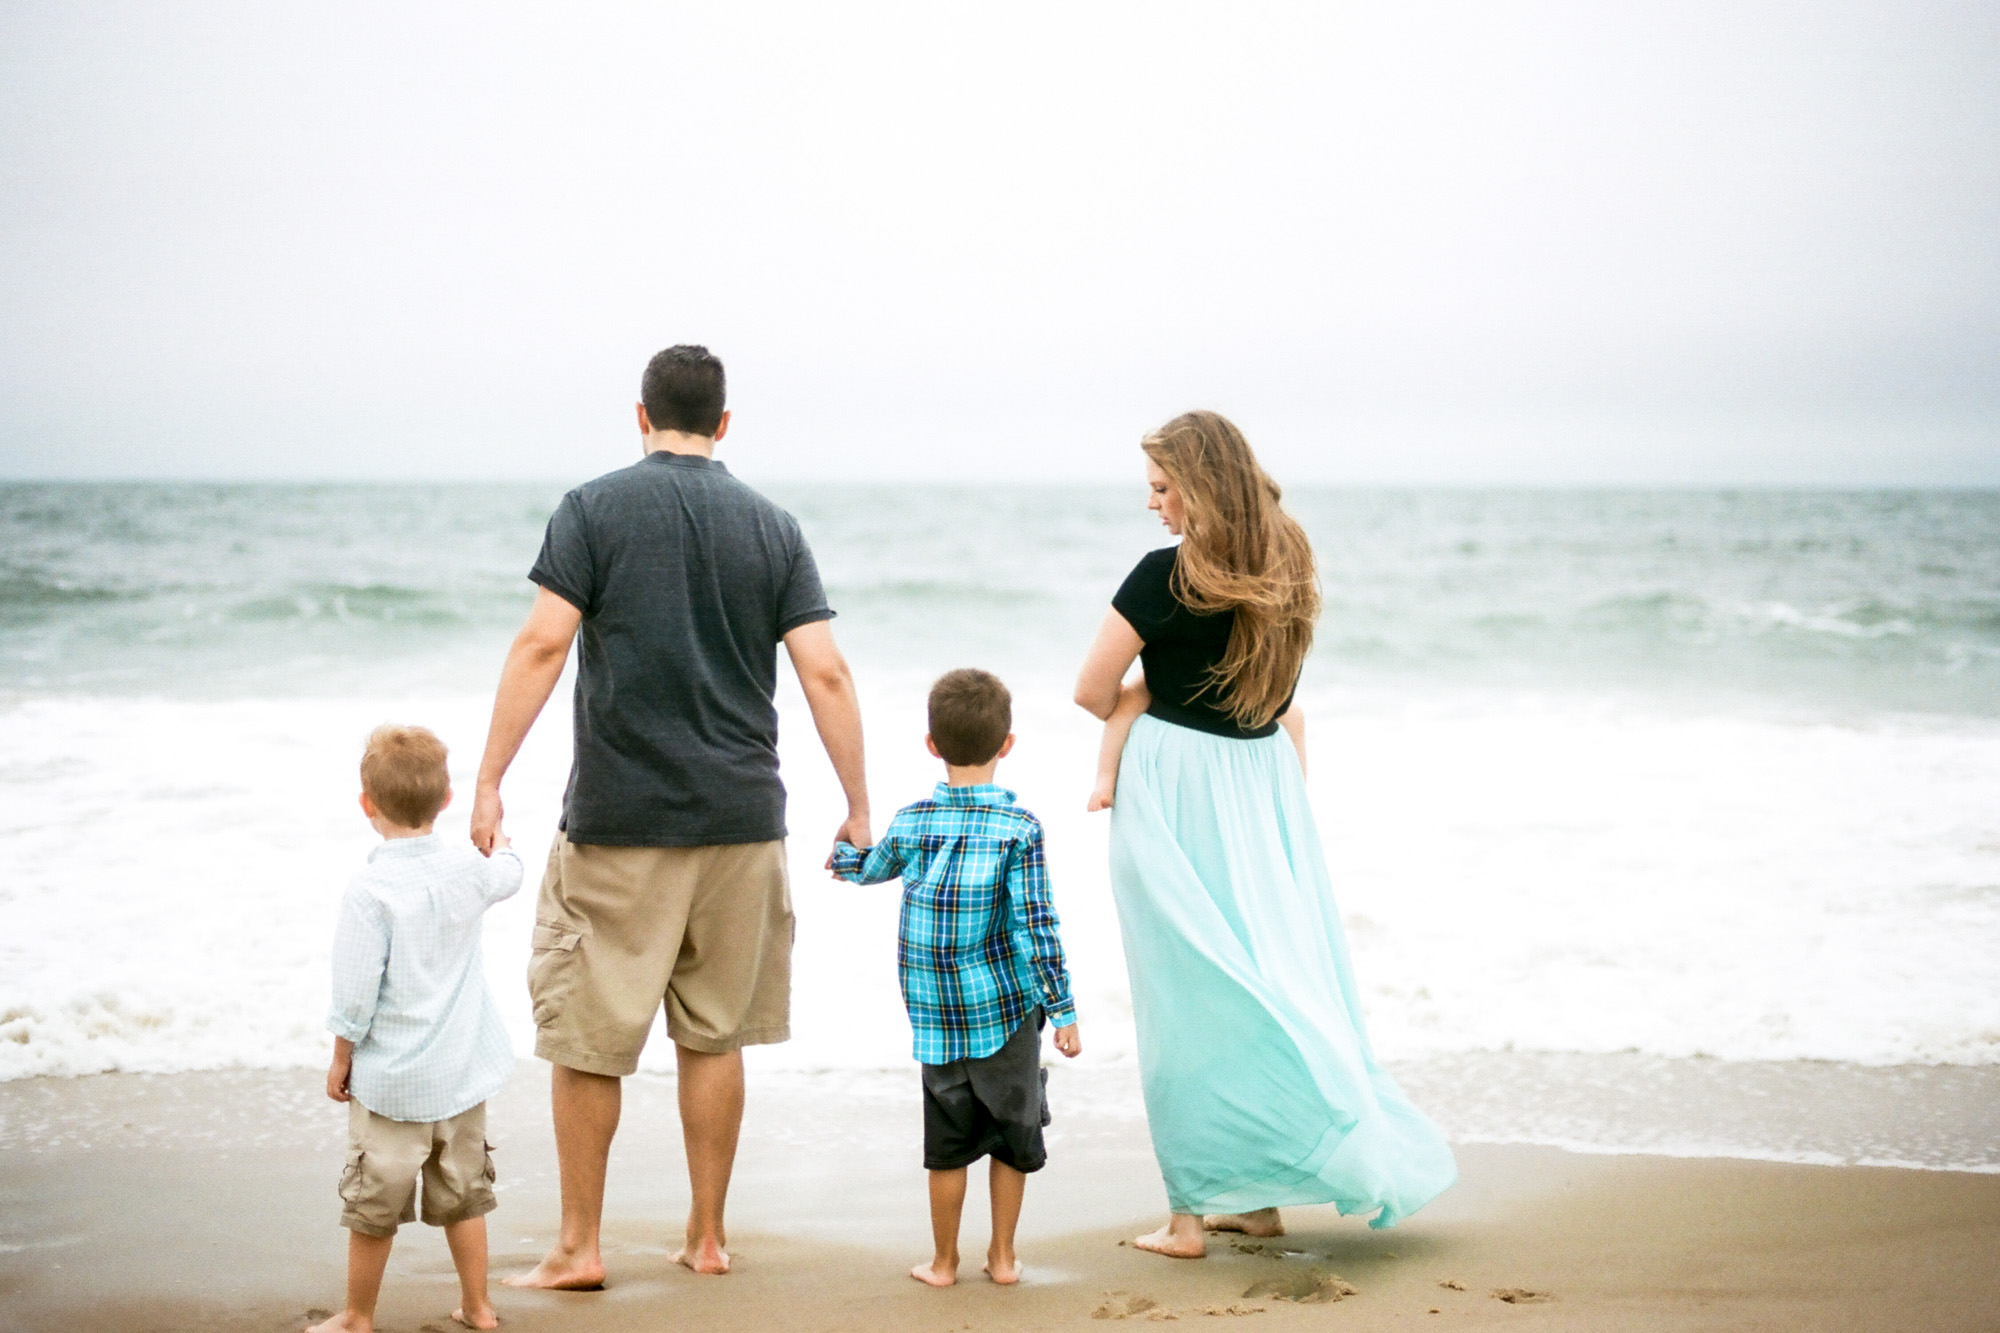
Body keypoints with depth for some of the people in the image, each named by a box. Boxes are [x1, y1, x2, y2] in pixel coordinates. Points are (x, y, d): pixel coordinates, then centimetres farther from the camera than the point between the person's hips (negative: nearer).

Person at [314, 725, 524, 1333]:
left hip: (390, 1078, -5)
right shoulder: (466, 868, -3)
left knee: (374, 1205, 7)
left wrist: (340, 1059, -2)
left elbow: (354, 994, -17)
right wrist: (497, 839, 45)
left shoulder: (370, 892, -20)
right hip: (463, 1072, 6)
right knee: (462, 1194, 17)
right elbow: (509, 876, 23)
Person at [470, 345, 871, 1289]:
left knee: (587, 1040, 6)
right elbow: (825, 673, 1)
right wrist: (858, 805, 7)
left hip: (618, 821, -3)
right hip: (741, 819, 3)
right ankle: (707, 1238, 19)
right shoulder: (773, 527, 6)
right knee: (712, 1035, 13)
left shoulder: (595, 509, -2)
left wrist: (489, 781, -9)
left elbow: (542, 645, -11)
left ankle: (578, 1246, 10)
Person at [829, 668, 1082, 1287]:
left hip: (935, 1016, 2)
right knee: (1013, 1136, 12)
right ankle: (1003, 1256, 19)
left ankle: (944, 1261, 19)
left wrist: (843, 851, 46)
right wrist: (1063, 1011, -6)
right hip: (1005, 1006, -2)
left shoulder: (909, 823, 1)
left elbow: (867, 869, 22)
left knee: (948, 1142, 11)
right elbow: (1036, 924, -12)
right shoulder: (1020, 828, -9)